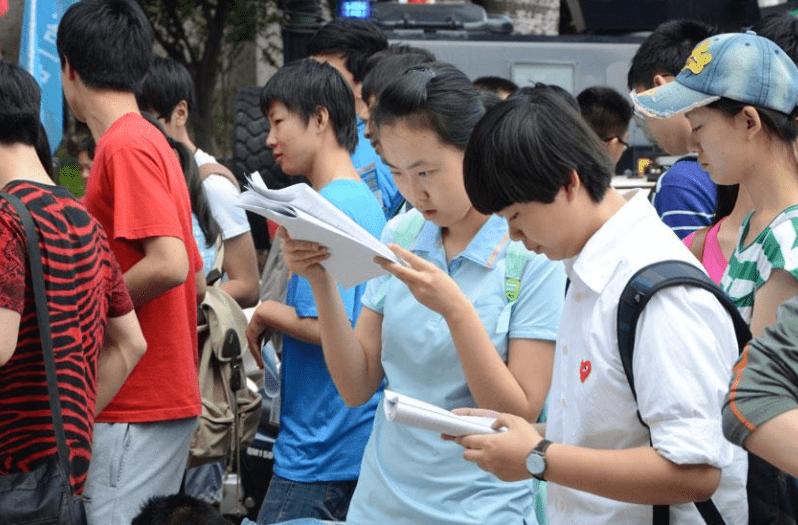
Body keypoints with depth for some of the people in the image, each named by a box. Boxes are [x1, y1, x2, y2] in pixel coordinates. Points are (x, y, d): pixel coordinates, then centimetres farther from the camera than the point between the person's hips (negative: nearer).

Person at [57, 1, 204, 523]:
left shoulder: (125, 147, -14)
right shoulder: (150, 142, 14)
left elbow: (169, 264, -23)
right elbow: (194, 273, 18)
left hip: (134, 410, -10)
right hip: (166, 396, 10)